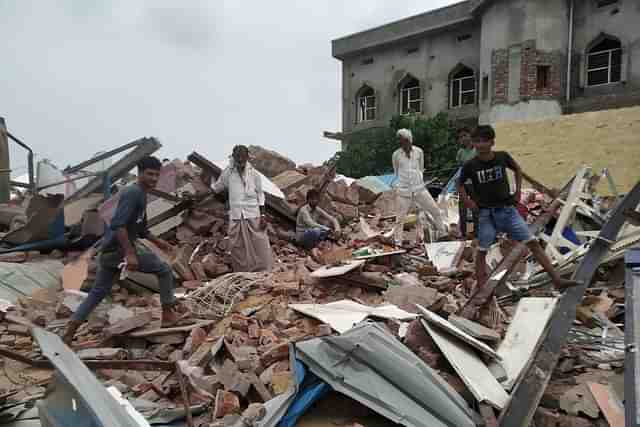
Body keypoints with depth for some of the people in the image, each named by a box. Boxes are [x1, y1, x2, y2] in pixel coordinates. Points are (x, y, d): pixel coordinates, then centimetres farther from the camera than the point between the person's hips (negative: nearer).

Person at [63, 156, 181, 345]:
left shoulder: (140, 194, 16)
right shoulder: (133, 193, -15)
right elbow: (118, 224, -26)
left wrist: (157, 241, 27)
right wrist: (130, 253, -30)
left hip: (108, 251, 10)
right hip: (120, 249, -10)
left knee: (97, 293, 17)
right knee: (164, 270, 2)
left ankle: (68, 334, 22)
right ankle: (168, 315, 10)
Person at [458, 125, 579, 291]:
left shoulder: (502, 157, -4)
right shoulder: (470, 165, -8)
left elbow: (517, 169, 17)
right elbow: (460, 184, 9)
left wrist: (518, 191, 9)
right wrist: (468, 201, -3)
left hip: (508, 210, 2)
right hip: (486, 214, -1)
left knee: (533, 242, -1)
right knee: (482, 251, 2)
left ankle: (557, 280, 7)